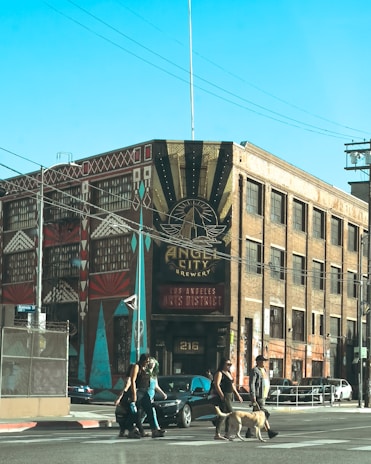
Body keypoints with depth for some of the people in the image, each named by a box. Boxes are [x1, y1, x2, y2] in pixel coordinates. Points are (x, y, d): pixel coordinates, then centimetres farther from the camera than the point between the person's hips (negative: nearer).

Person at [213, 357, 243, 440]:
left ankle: (217, 434, 11)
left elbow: (232, 386, 26)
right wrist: (222, 396, -24)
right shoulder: (219, 373, -8)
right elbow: (216, 385, -17)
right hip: (223, 396, -9)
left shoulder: (229, 373, 20)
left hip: (229, 396, 9)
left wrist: (238, 395, 20)